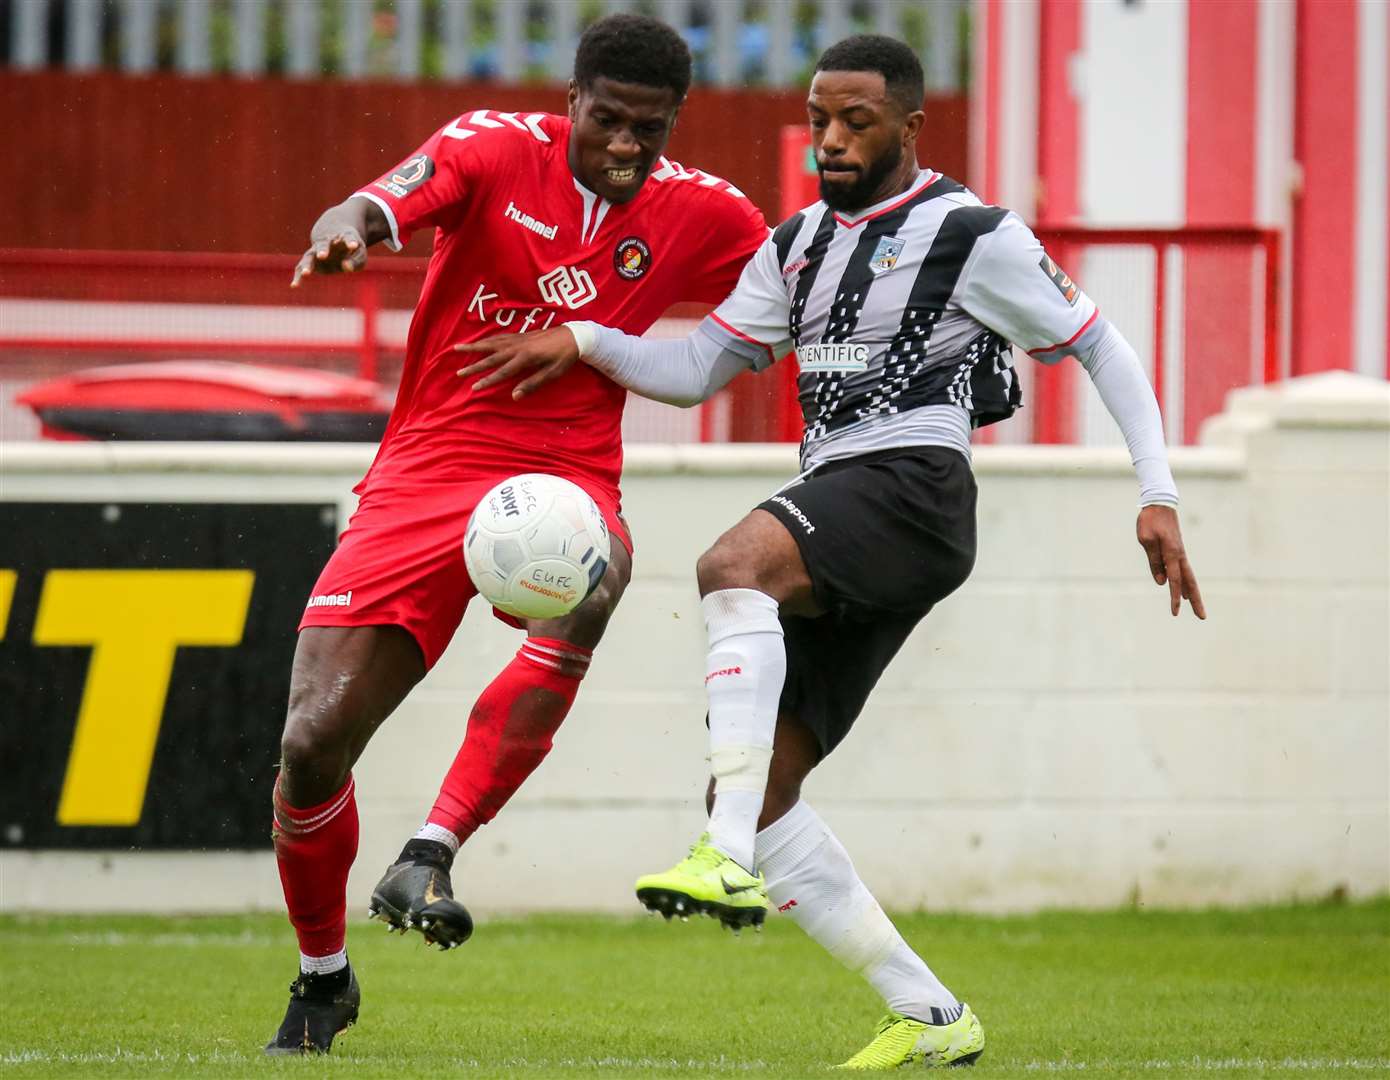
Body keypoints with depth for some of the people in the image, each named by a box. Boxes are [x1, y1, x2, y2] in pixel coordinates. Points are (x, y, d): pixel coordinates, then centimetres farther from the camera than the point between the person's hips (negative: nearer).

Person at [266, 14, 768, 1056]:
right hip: (425, 472, -1)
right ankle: (323, 975, 21)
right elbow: (396, 200, -25)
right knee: (313, 744, -8)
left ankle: (429, 856, -35)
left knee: (589, 585, -39)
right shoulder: (495, 150, -6)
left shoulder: (699, 215, 3)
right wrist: (348, 226, -49)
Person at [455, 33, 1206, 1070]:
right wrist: (582, 342, 7)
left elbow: (1103, 349, 3)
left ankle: (732, 862, -45)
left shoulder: (972, 236, 0)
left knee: (733, 563, -36)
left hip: (913, 483, -8)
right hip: (834, 530, 8)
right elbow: (697, 371, 23)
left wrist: (1157, 495, -5)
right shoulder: (798, 244, 21)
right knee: (757, 790, -2)